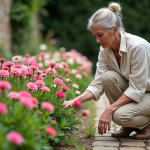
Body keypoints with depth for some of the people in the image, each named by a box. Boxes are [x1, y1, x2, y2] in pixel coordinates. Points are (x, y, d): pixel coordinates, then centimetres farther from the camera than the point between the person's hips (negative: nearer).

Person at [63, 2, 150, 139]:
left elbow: (136, 90, -28)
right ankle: (128, 127, -4)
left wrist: (109, 110, -32)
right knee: (108, 76, -24)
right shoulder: (105, 50, -8)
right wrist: (74, 101, -24)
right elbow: (97, 85, -9)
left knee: (120, 115, -33)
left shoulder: (137, 46, -29)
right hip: (132, 91, 7)